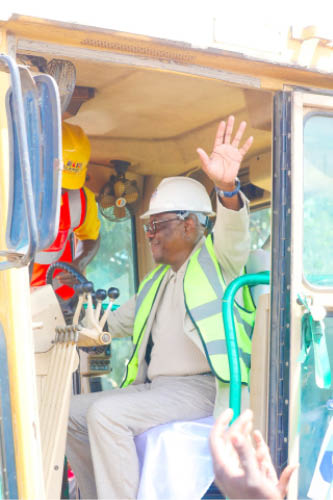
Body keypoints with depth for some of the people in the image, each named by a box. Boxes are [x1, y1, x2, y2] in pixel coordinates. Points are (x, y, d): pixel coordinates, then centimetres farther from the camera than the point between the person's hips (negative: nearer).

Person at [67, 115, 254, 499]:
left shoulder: (214, 260, -1)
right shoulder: (157, 280, 22)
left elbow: (234, 233, -24)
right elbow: (119, 321, 32)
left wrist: (227, 187, -43)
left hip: (199, 387, -9)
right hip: (153, 387, 9)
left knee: (105, 413, -27)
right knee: (73, 412, 4)